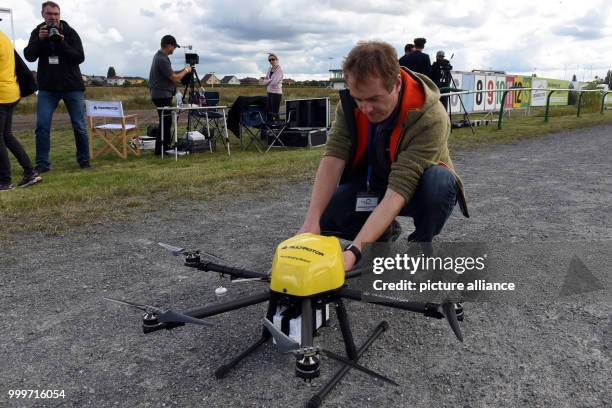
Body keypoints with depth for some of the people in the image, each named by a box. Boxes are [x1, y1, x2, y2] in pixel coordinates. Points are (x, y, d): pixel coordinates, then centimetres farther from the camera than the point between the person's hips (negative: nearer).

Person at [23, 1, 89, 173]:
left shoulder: (70, 32, -2)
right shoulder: (37, 32, 4)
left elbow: (80, 57, -9)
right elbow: (29, 57, -6)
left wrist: (62, 43, -21)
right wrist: (39, 39, -20)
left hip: (72, 86, -1)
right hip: (47, 87, 1)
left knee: (79, 126, 2)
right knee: (42, 126, -7)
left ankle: (83, 160, 15)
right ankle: (42, 163, 0)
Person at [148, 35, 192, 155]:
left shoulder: (159, 56, 12)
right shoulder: (162, 59, -19)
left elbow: (170, 73, 21)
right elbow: (174, 78, -20)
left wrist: (183, 70, 10)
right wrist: (186, 71, -5)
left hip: (161, 94, 10)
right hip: (162, 95, -10)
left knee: (166, 121, 15)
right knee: (165, 122, -5)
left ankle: (166, 145, 22)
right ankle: (160, 149, 0)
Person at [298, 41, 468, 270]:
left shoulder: (430, 118, -35)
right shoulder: (351, 101, -20)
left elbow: (398, 190, -40)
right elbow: (333, 157, -26)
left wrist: (354, 251, -46)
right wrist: (311, 222, -37)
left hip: (414, 191, -3)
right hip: (370, 185, 4)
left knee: (439, 180, -37)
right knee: (323, 215, -19)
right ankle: (386, 231, 10)